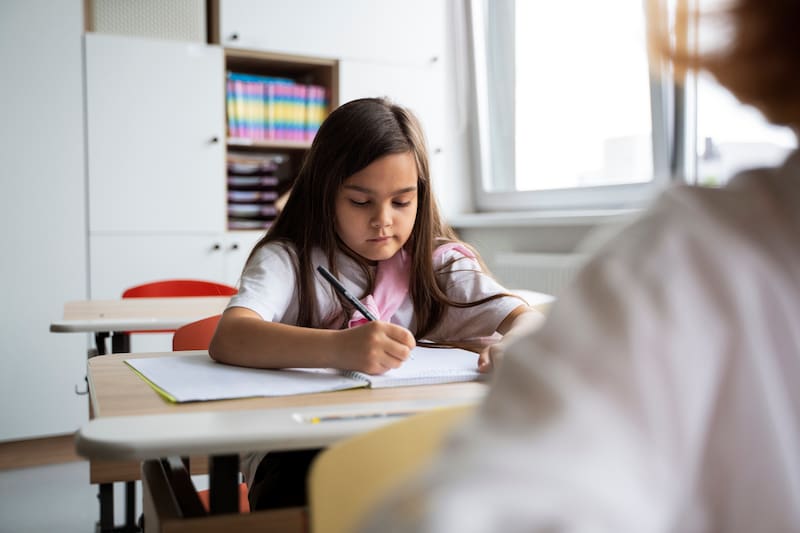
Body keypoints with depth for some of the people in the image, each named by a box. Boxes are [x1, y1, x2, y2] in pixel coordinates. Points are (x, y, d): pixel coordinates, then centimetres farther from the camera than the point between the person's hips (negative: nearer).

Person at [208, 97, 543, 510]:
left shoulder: (434, 264, 7)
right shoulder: (287, 260, -3)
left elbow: (526, 317, -3)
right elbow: (227, 338, -22)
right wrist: (337, 349, -41)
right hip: (296, 455, -2)